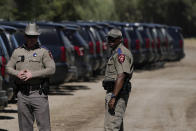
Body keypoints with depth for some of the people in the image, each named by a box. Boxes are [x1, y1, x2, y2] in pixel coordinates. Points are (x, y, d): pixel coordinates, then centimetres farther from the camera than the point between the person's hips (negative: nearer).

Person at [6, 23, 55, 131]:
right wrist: (17, 73, -9)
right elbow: (8, 67, 13)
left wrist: (32, 74, -17)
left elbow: (51, 69, -10)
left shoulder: (44, 52, 0)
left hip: (38, 93, -4)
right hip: (22, 94, 4)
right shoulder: (17, 52, 12)